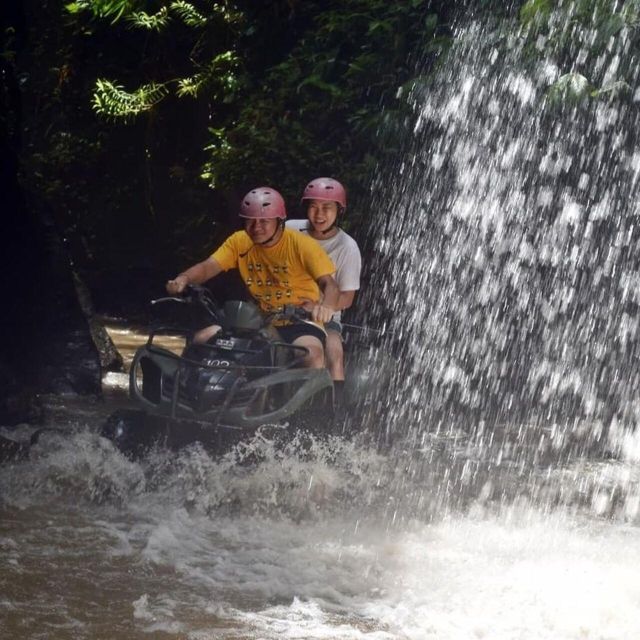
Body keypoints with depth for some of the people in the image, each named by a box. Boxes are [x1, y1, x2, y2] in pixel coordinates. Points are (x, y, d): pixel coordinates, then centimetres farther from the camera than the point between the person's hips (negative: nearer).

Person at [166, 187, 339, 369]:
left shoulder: (301, 244, -10)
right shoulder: (239, 242, 2)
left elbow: (329, 284, -19)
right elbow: (208, 267, -8)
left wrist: (327, 307, -44)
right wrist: (183, 279, -32)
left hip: (300, 322, -5)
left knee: (311, 353, -37)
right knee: (203, 339, -12)